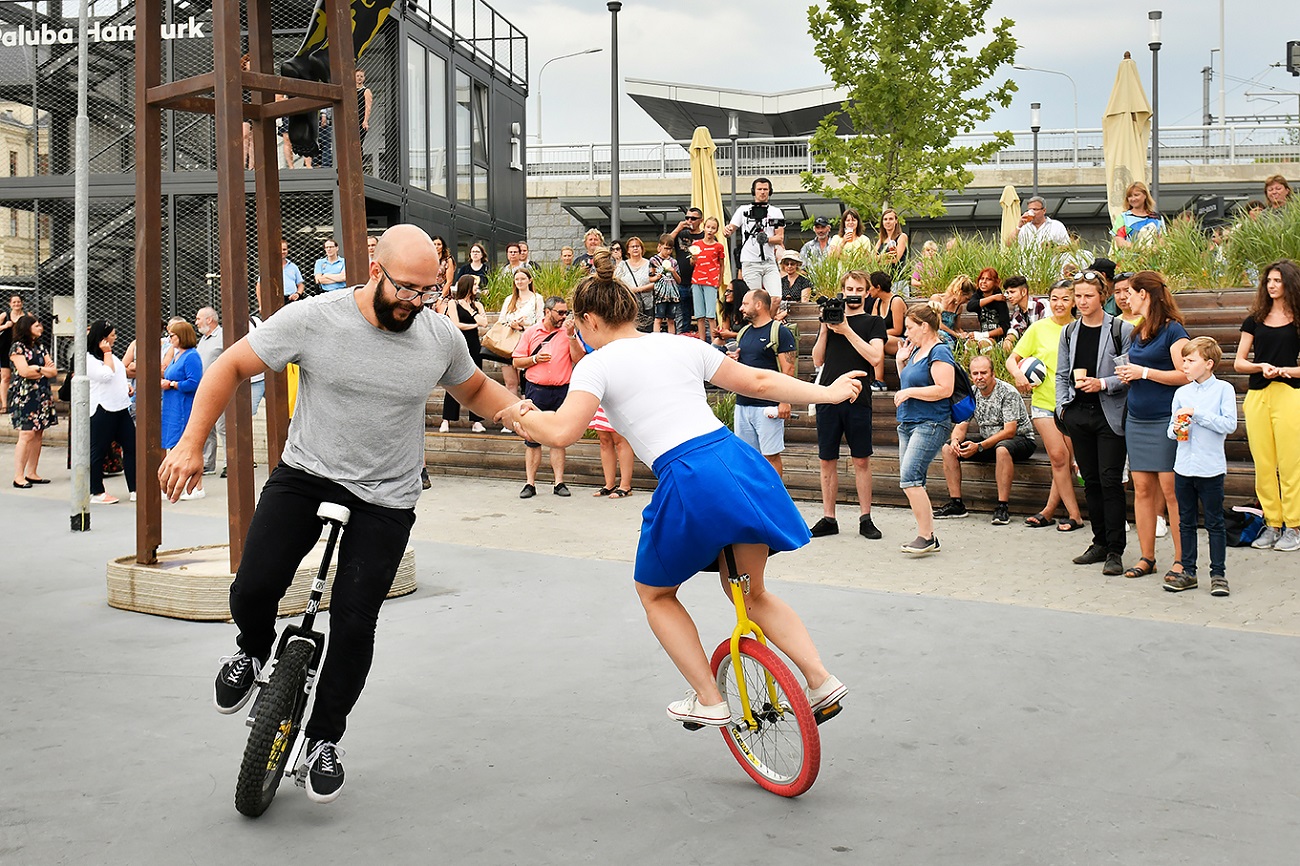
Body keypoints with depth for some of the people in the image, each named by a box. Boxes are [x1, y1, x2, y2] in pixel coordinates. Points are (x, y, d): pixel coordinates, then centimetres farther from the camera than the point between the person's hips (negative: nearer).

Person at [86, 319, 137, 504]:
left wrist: (127, 388, 14)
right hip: (101, 410, -9)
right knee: (98, 452, 0)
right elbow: (106, 374, -21)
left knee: (131, 447, 5)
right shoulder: (88, 358, -10)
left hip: (120, 408, 9)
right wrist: (107, 353, -12)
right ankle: (96, 492, 9)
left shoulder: (110, 355, 18)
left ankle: (134, 490, 8)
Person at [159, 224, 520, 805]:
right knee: (252, 591, -16)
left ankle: (325, 739, 21)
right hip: (305, 475, -1)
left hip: (385, 501, 1)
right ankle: (254, 652, 22)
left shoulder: (441, 338, -5)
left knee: (354, 624, -2)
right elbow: (231, 367, -4)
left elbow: (476, 391, 15)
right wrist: (191, 443, -9)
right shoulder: (312, 320, -13)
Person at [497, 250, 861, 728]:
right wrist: (826, 393, 34)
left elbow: (561, 432, -10)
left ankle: (709, 700, 19)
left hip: (690, 484, -6)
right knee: (752, 594, 28)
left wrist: (523, 414, 11)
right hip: (743, 464, 6)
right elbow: (758, 381, 23)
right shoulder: (683, 345, 19)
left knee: (655, 594, 23)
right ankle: (821, 680, 16)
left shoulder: (598, 364, 3)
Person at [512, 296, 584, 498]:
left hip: (561, 391, 0)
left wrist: (571, 336, -13)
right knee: (532, 439, 1)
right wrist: (535, 359, -7)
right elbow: (517, 362, 9)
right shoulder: (531, 333, 6)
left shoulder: (569, 332, 6)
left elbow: (579, 360, -5)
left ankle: (559, 482, 8)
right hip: (536, 390, 0)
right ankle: (530, 483, 5)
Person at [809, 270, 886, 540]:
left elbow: (875, 357, -10)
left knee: (861, 460, 2)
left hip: (857, 399, -3)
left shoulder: (874, 322, 6)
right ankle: (828, 518, 13)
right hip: (828, 397, 3)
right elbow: (818, 360, 10)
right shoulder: (830, 319, 15)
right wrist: (824, 330, -3)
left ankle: (865, 518, 10)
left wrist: (847, 331, -11)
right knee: (827, 460, 5)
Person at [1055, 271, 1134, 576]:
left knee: (1111, 481, -7)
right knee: (1091, 481, 10)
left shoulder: (1121, 329, -4)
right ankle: (1100, 543, 19)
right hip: (1078, 414, 5)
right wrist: (1062, 407, 5)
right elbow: (1061, 374, 16)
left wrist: (1102, 384, -18)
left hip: (1110, 415, -5)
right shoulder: (1069, 332, 12)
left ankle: (1115, 550, -1)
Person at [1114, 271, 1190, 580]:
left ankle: (1181, 559, 2)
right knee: (1142, 489, 7)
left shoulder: (1173, 330, -8)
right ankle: (1147, 558, 12)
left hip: (1165, 420, -8)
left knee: (1171, 490, -6)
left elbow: (1185, 375, -14)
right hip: (1136, 420, 8)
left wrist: (1144, 372, -13)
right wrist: (1128, 375, 6)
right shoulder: (1138, 332, 16)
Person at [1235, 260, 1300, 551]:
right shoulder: (1255, 320, 13)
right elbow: (1239, 362, 9)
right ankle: (1272, 524, 12)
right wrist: (1261, 366, -8)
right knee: (1263, 464, 4)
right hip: (1257, 395, 4)